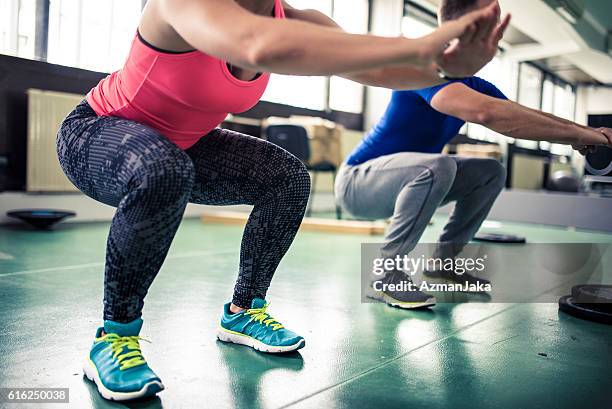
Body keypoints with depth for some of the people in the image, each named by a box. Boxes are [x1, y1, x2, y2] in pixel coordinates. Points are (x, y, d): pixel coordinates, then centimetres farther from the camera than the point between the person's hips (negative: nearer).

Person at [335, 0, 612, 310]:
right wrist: (576, 133, -33)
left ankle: (443, 260, 10)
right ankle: (384, 275, -21)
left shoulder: (472, 85, 5)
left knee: (491, 173, 4)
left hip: (408, 180, 9)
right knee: (437, 166, -35)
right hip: (357, 181, -8)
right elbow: (486, 112, -40)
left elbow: (529, 117, 4)